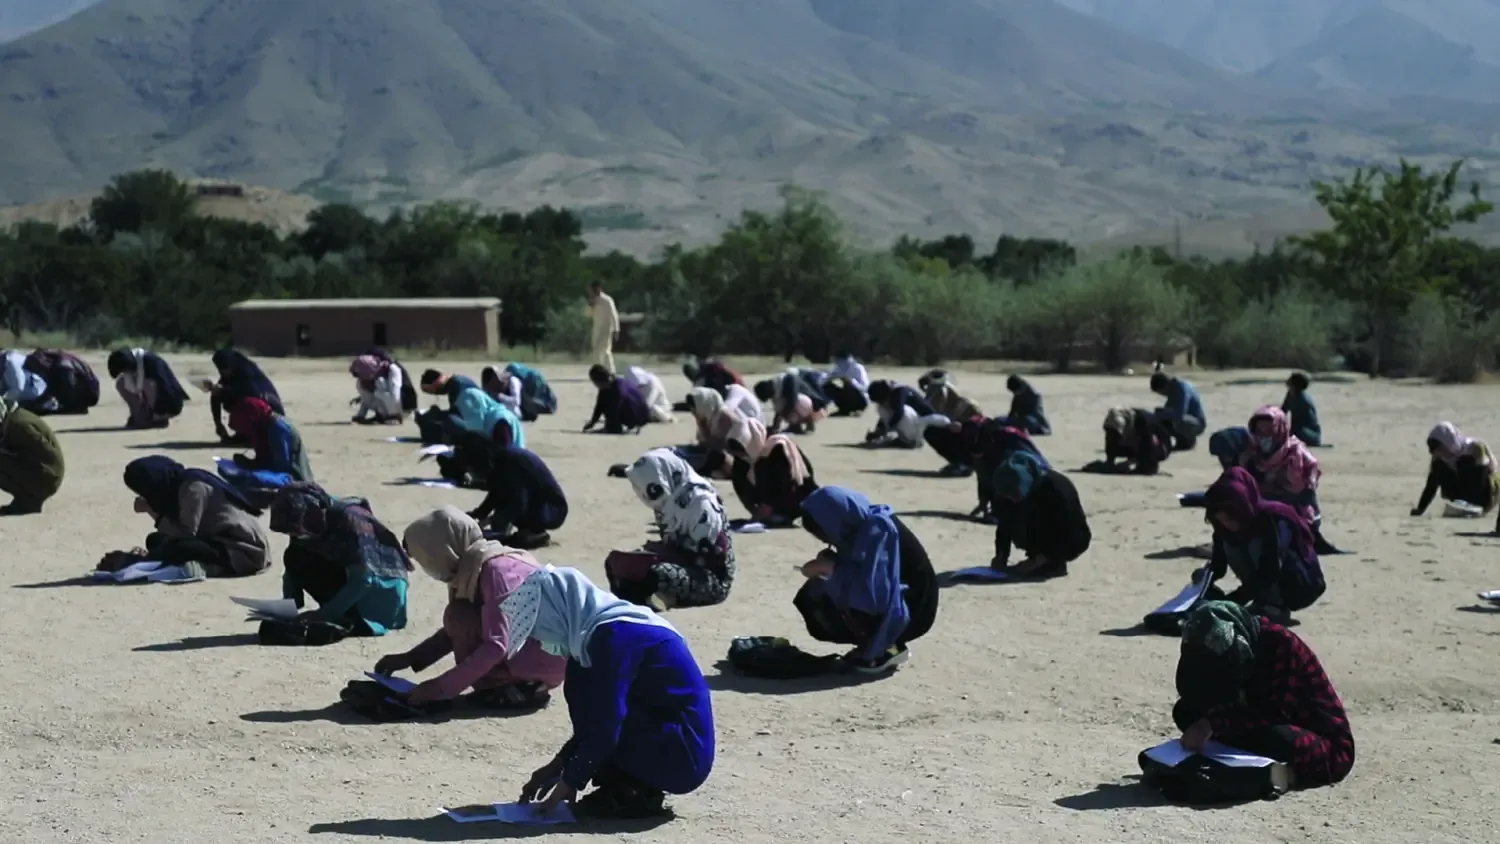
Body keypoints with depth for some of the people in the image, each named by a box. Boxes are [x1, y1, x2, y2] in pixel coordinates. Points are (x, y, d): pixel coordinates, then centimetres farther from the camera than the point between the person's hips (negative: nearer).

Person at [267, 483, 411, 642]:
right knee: (296, 559, -13)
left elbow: (363, 579, -28)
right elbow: (292, 570, -3)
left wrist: (323, 615, -30)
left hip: (384, 584, -8)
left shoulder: (350, 519, -28)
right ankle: (346, 617, -10)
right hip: (351, 582, 8)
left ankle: (351, 622, -21)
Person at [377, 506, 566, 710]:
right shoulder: (475, 566, 7)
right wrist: (409, 658, 11)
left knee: (459, 616, -16)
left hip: (548, 657, -10)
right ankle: (525, 685, 7)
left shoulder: (495, 570, -21)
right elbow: (455, 633, 19)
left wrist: (440, 688, -26)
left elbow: (496, 646, -27)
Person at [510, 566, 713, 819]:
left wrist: (568, 782, -8)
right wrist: (558, 765, 15)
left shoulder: (612, 636, -19)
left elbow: (605, 726, -20)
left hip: (682, 754, -9)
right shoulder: (610, 629, 10)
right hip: (679, 748, 9)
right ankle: (629, 787, 7)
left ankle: (638, 794, -4)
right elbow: (599, 719, 18)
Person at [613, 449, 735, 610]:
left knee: (657, 574, -38)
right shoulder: (671, 500, 8)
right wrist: (657, 548, -5)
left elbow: (704, 557, -22)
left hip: (713, 580, -9)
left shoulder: (701, 502, -19)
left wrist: (661, 552, -18)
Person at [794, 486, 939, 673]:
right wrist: (827, 563, -9)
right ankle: (876, 645, 9)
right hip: (882, 602, 9)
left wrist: (830, 567, -21)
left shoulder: (878, 530, -24)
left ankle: (888, 648, -6)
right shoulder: (858, 525, -2)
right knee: (813, 597, 4)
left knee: (836, 600, -23)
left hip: (910, 610, -9)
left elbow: (869, 589, -32)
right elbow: (852, 570, 10)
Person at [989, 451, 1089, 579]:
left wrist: (1034, 563, -33)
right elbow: (1004, 525, -7)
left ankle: (1055, 563, -13)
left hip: (1073, 540, -6)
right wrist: (1001, 557, -21)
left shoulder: (1053, 488, -32)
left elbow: (1063, 535, -29)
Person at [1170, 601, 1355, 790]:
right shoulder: (1223, 650, -5)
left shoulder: (1282, 645, -25)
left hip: (1330, 748, -7)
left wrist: (1213, 724, -35)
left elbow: (1276, 715, -30)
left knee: (1277, 738, -42)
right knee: (1185, 712, -8)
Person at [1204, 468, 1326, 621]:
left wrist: (1228, 602, -36)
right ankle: (1265, 602, -5)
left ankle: (1277, 606, -15)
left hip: (1302, 585, -7)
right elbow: (1218, 566, -6)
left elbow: (1268, 574, -33)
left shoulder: (1272, 519, -29)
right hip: (1268, 581, 7)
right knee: (1229, 546, -14)